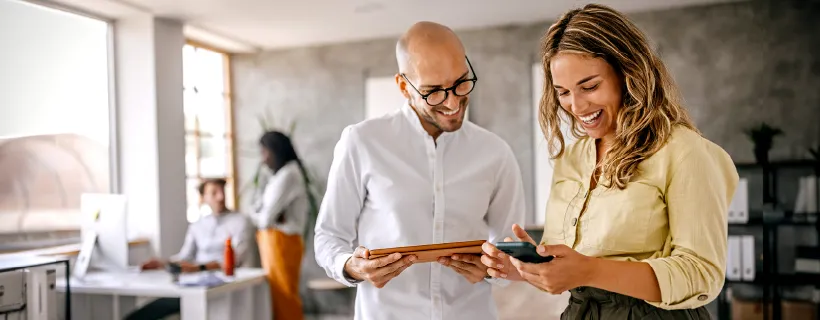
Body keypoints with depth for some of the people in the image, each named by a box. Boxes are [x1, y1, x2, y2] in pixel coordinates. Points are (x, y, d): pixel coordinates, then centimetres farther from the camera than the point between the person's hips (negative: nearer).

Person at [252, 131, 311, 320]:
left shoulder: (287, 175, -15)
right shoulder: (283, 174, 16)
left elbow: (266, 217, -17)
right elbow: (259, 212, 13)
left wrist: (260, 216, 4)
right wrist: (263, 216, -8)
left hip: (281, 242, -9)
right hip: (276, 242, 9)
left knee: (284, 298, -2)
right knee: (281, 297, 13)